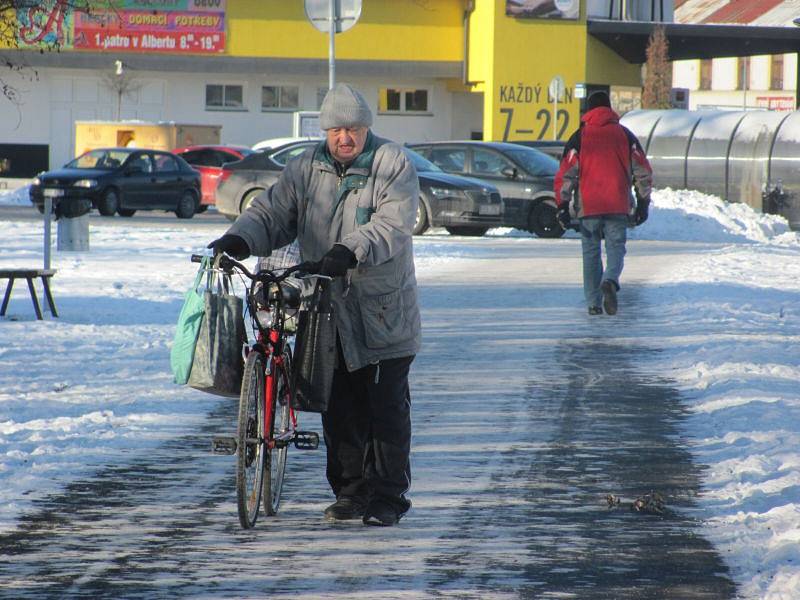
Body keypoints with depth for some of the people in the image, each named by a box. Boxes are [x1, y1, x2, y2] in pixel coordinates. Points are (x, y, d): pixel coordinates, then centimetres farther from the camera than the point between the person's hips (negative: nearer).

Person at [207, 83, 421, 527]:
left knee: (386, 407, -2)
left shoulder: (393, 165, -5)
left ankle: (387, 497, 2)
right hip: (327, 312, 4)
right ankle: (350, 493, 16)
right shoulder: (305, 170, 9)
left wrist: (350, 251, -34)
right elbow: (272, 213, 4)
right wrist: (238, 240, -17)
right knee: (339, 407, 7)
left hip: (383, 315, -4)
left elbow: (393, 225, -18)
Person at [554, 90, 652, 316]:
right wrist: (643, 203, 13)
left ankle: (593, 303, 7)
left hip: (587, 206, 0)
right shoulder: (624, 135, 7)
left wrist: (563, 206, 1)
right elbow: (643, 171, 7)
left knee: (591, 252, 9)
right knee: (616, 247, 5)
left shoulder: (580, 137, 3)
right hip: (618, 207, 0)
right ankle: (610, 281, -25)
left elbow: (565, 174, -2)